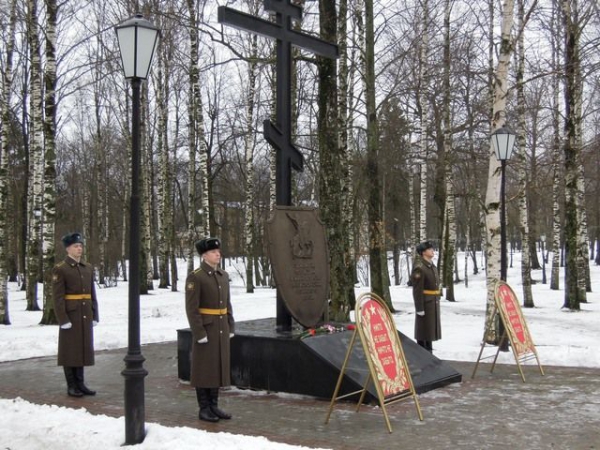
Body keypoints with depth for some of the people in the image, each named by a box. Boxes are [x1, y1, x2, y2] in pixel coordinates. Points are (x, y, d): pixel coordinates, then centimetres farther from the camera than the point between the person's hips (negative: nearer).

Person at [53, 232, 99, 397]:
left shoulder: (88, 268, 11)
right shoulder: (60, 269, -8)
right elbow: (57, 297, -12)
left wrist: (95, 316, 7)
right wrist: (63, 320, -17)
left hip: (85, 316, 6)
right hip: (70, 316, -6)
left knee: (83, 348, 9)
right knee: (70, 350, 1)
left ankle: (80, 383, 17)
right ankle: (71, 386, 9)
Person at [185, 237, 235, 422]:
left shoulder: (223, 275, 10)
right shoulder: (194, 277, -13)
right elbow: (191, 308, -16)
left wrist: (230, 328, 10)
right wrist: (199, 333, -19)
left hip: (221, 329, 7)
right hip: (205, 329, -7)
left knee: (218, 366, 10)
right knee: (203, 368, -1)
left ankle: (213, 406, 18)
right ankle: (204, 409, 8)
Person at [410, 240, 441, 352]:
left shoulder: (432, 266, 13)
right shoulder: (419, 268, -16)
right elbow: (417, 290, -19)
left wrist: (437, 301, 17)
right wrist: (419, 308, -21)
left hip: (434, 303, 9)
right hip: (425, 303, -9)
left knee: (431, 329, 15)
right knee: (423, 330, -1)